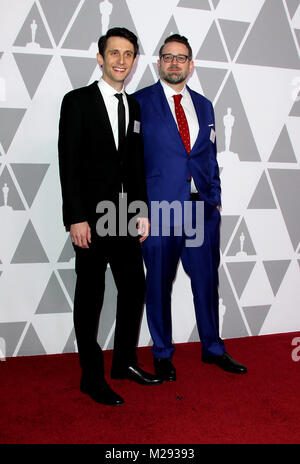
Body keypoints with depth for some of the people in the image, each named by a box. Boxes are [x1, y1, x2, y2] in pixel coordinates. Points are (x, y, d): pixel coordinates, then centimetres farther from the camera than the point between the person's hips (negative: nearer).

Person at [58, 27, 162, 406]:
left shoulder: (135, 107, 13)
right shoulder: (77, 101, -3)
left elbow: (137, 165, 15)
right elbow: (68, 163, -9)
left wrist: (142, 212, 9)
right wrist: (75, 218, -16)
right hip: (90, 218, -5)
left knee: (134, 288, 10)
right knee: (90, 297, 4)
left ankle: (124, 362, 29)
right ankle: (92, 378, 17)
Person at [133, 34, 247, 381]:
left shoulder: (204, 106, 15)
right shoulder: (140, 102, 1)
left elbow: (210, 156, 17)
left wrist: (215, 197, 10)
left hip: (202, 208, 4)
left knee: (207, 279, 11)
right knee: (159, 283, 6)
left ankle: (212, 348, 30)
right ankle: (162, 353, 24)